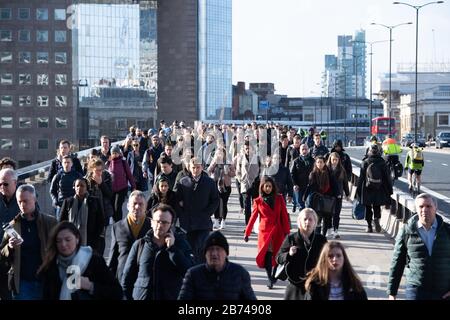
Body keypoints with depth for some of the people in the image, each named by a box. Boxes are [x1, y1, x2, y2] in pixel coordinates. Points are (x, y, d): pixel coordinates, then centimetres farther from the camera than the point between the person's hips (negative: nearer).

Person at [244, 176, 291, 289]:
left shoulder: (279, 199, 6)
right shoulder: (258, 201, 4)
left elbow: (284, 216, 6)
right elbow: (253, 217, 7)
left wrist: (287, 232, 2)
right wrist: (247, 233, 5)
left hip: (278, 231, 1)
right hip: (265, 231, -1)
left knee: (277, 255, 3)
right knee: (267, 254, -13)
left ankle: (273, 276, 22)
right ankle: (270, 279, -10)